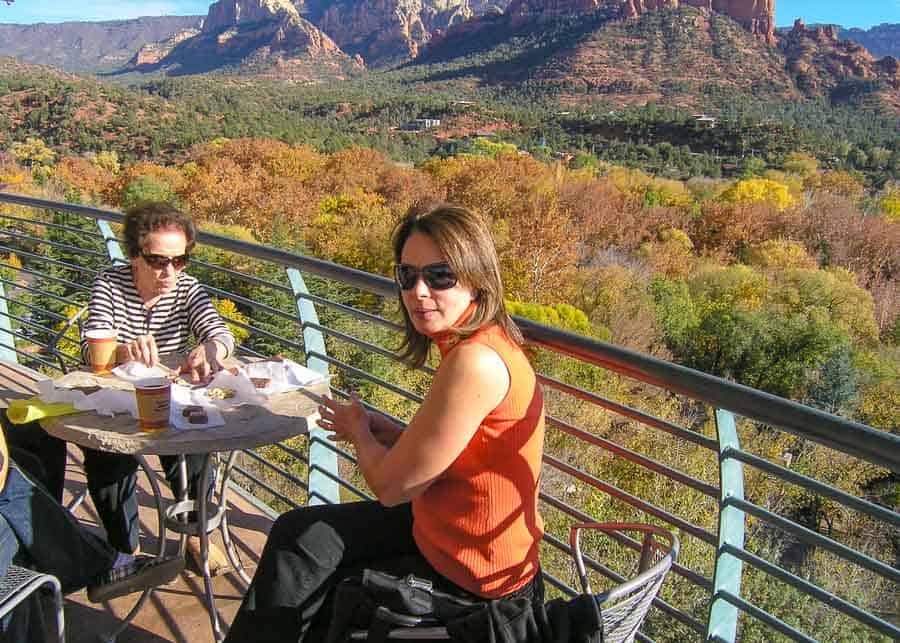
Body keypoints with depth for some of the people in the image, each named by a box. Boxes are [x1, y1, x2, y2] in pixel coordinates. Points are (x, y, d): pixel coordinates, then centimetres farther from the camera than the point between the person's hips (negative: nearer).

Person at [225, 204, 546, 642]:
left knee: (306, 604, 10)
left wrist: (359, 431, -3)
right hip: (443, 527, 8)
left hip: (469, 583, -8)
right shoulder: (478, 344, -1)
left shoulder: (476, 363, -31)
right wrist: (386, 432, -1)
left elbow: (392, 485, -23)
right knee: (297, 535, 14)